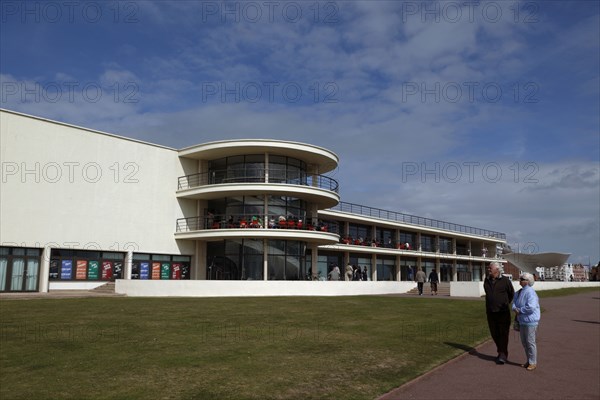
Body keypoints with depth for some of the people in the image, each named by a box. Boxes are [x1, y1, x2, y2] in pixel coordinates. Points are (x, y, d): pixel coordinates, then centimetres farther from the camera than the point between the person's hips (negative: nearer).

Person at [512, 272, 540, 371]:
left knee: (530, 342, 1)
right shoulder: (519, 292, 10)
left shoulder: (530, 292, -20)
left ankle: (533, 363, 13)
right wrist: (515, 308, -6)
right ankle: (529, 361, 30)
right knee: (524, 342, 17)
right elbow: (515, 302, 16)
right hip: (522, 321, 9)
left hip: (530, 321, -9)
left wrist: (520, 310, -15)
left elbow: (531, 307, -28)